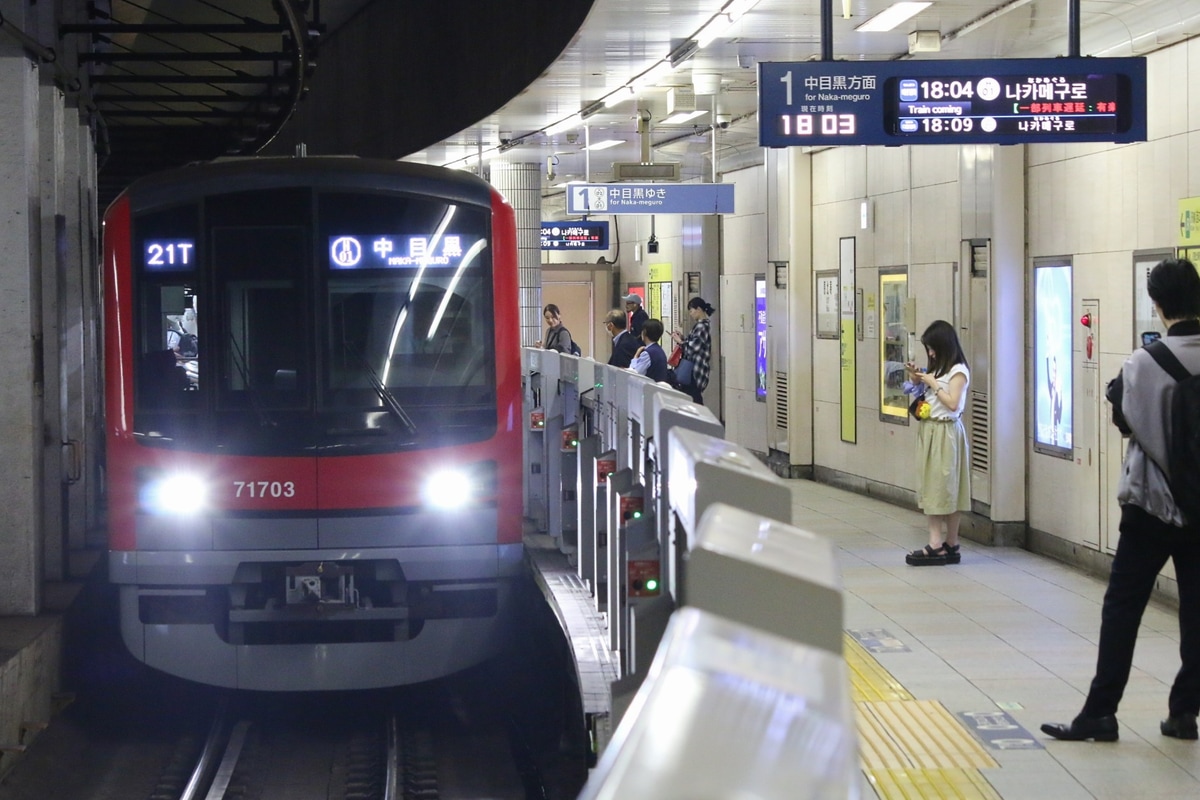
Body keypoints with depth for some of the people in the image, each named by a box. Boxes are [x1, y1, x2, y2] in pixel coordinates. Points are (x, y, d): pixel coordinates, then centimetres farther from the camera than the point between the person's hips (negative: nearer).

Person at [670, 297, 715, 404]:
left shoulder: (702, 326, -15)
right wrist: (683, 337, 12)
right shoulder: (701, 324, 16)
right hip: (693, 368, 10)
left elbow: (694, 347, -21)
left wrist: (680, 341, -9)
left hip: (695, 370, -10)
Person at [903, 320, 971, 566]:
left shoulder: (958, 371, -10)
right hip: (929, 430, 8)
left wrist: (932, 383, -14)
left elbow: (953, 403, -19)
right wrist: (917, 379, 5)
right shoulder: (937, 368, 14)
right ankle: (949, 546, 6)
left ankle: (938, 546, -8)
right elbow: (927, 397, 20)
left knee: (942, 488, -8)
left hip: (945, 433, -8)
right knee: (931, 487, 5)